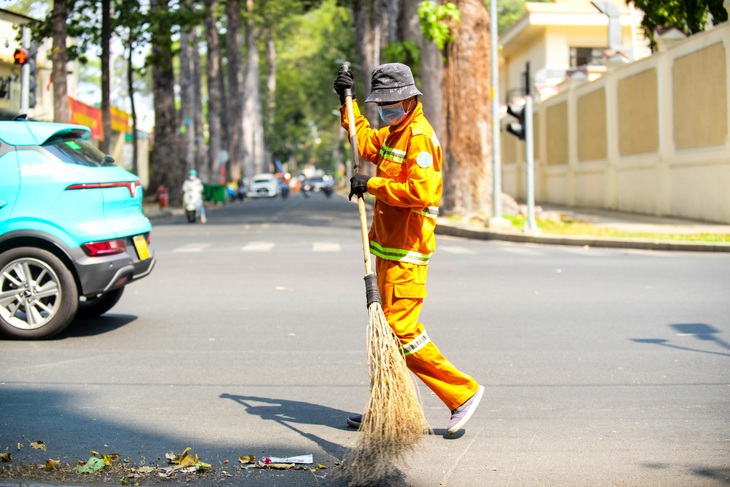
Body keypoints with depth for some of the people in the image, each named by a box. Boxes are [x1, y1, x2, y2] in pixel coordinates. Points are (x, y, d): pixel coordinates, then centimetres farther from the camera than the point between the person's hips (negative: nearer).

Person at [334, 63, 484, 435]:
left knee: (401, 330, -12)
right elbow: (365, 142, 37)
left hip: (405, 252, -10)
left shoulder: (420, 136, -14)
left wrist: (373, 185, -21)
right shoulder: (394, 132, 17)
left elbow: (422, 191, -27)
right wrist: (348, 101, 29)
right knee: (388, 328, 13)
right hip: (389, 248, 10)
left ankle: (462, 391, -3)